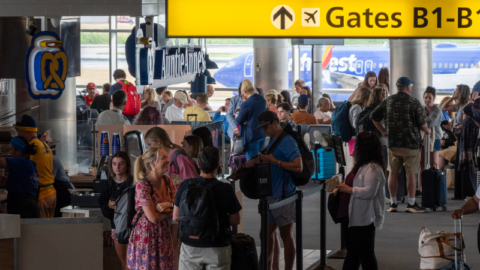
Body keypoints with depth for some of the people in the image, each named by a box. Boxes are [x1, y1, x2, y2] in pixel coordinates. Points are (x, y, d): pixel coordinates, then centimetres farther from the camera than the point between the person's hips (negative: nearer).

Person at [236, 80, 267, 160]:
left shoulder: (247, 104, -20)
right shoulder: (262, 99, 3)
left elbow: (239, 121, -10)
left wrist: (236, 117, 13)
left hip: (252, 135, -8)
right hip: (262, 133, 8)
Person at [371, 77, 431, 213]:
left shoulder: (388, 101, 5)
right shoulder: (414, 102, -8)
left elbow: (374, 116, 7)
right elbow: (422, 124, -8)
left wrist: (383, 131, 13)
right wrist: (427, 130, 13)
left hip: (393, 143, 4)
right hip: (411, 143, -4)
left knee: (393, 173, 8)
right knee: (411, 173, 2)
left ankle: (393, 203, 11)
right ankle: (411, 204, 4)